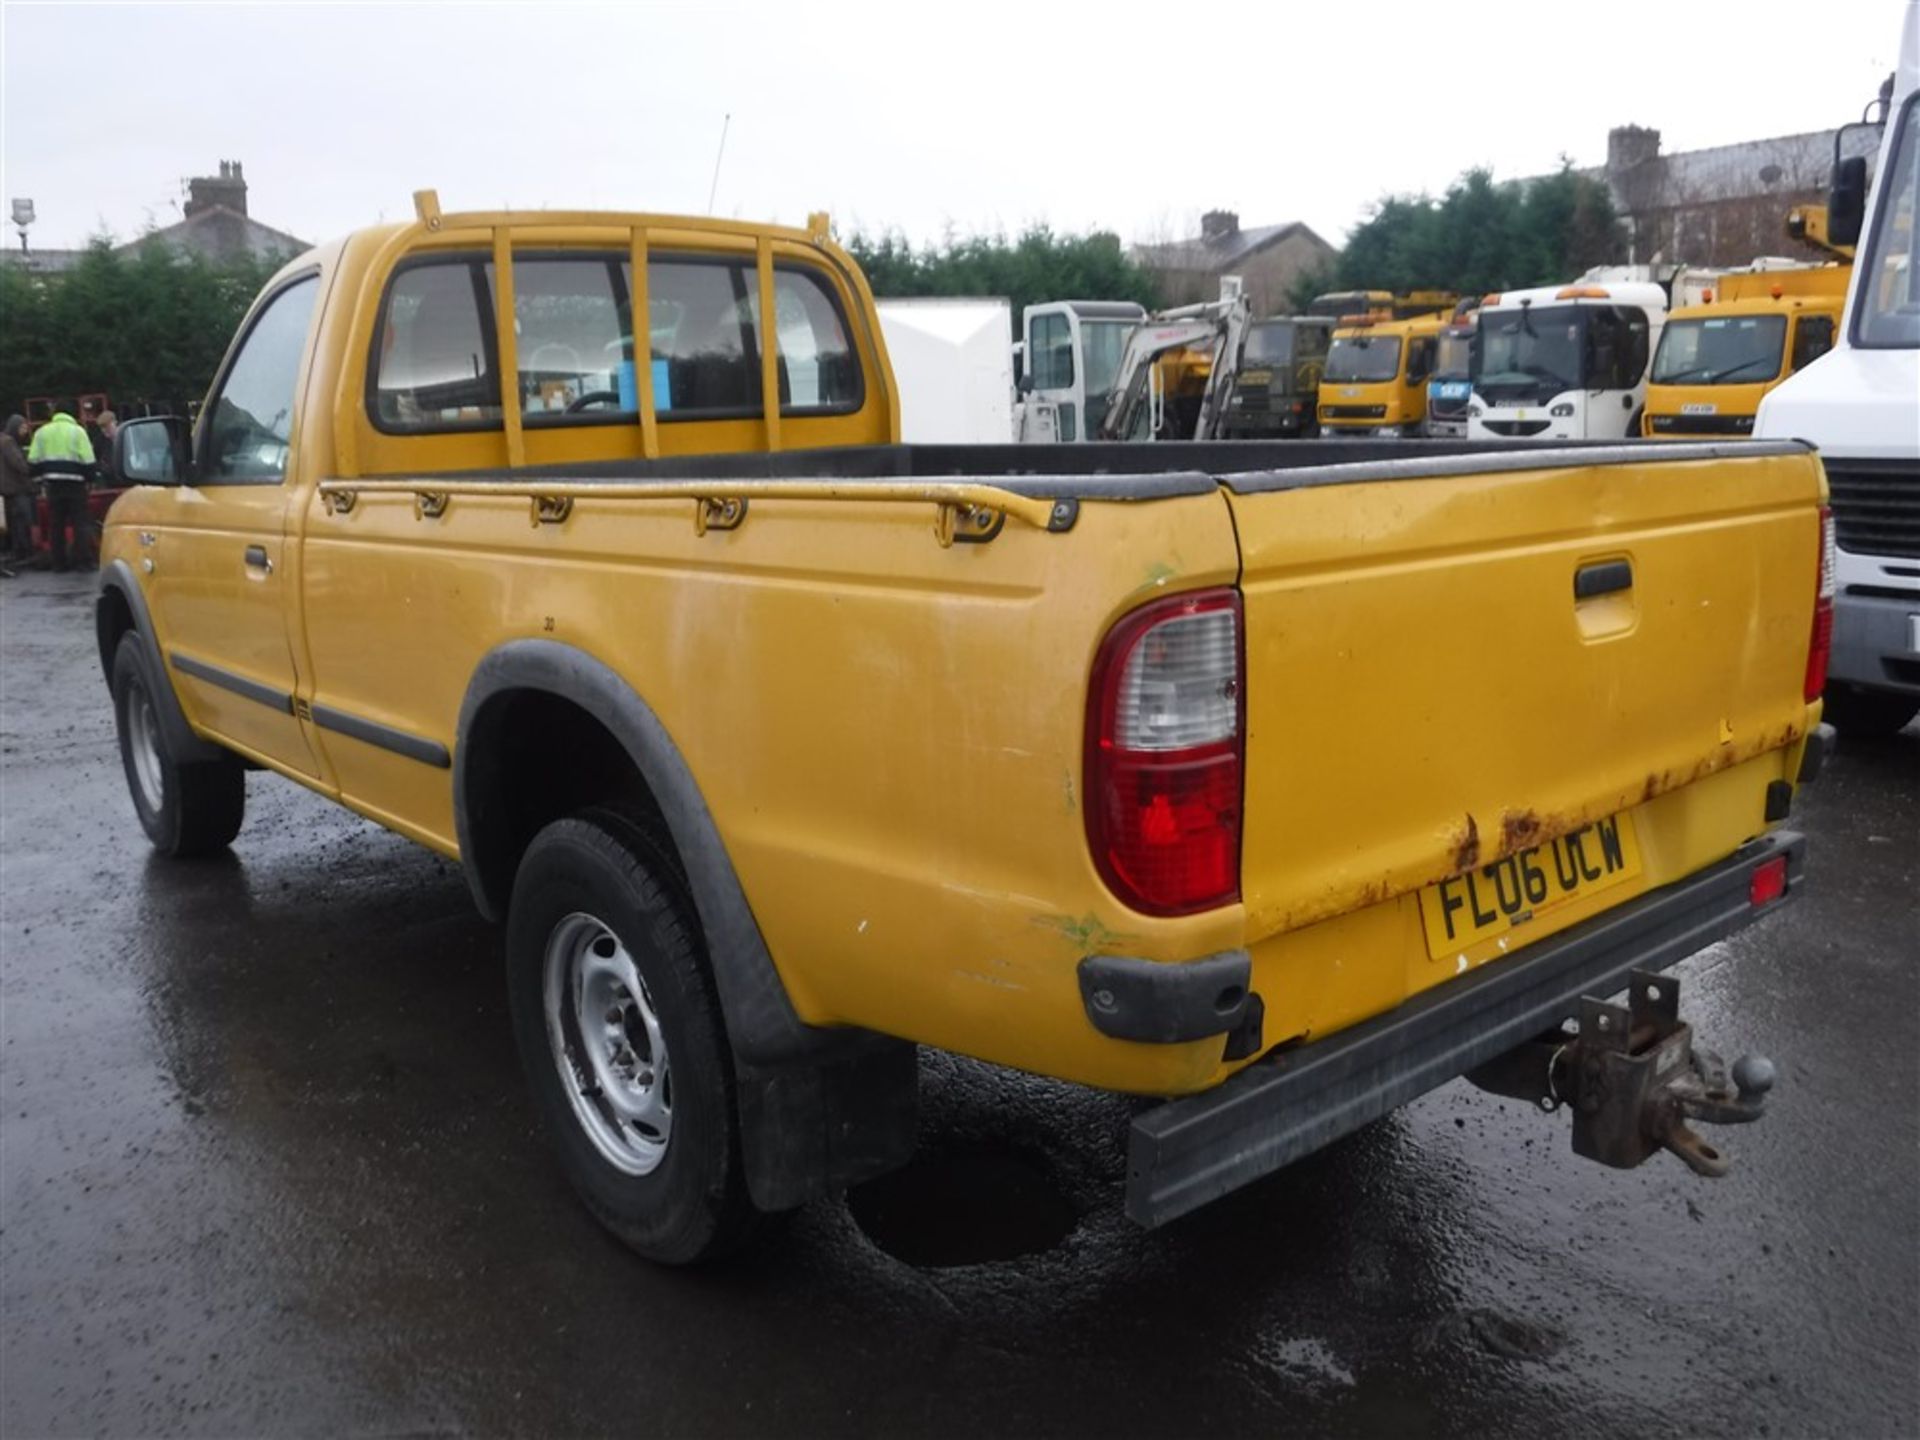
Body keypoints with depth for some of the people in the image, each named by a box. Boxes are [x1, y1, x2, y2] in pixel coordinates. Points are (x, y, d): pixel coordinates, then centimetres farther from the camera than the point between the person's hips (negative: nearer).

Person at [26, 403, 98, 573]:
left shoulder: (41, 432, 8)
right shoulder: (77, 431, -3)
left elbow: (33, 461, 7)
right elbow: (88, 461, -9)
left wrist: (40, 477, 19)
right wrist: (91, 476, 3)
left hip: (52, 483, 3)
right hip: (75, 483, -3)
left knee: (55, 525, 8)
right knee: (79, 523, 1)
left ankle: (59, 562, 9)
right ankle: (83, 559, -5)